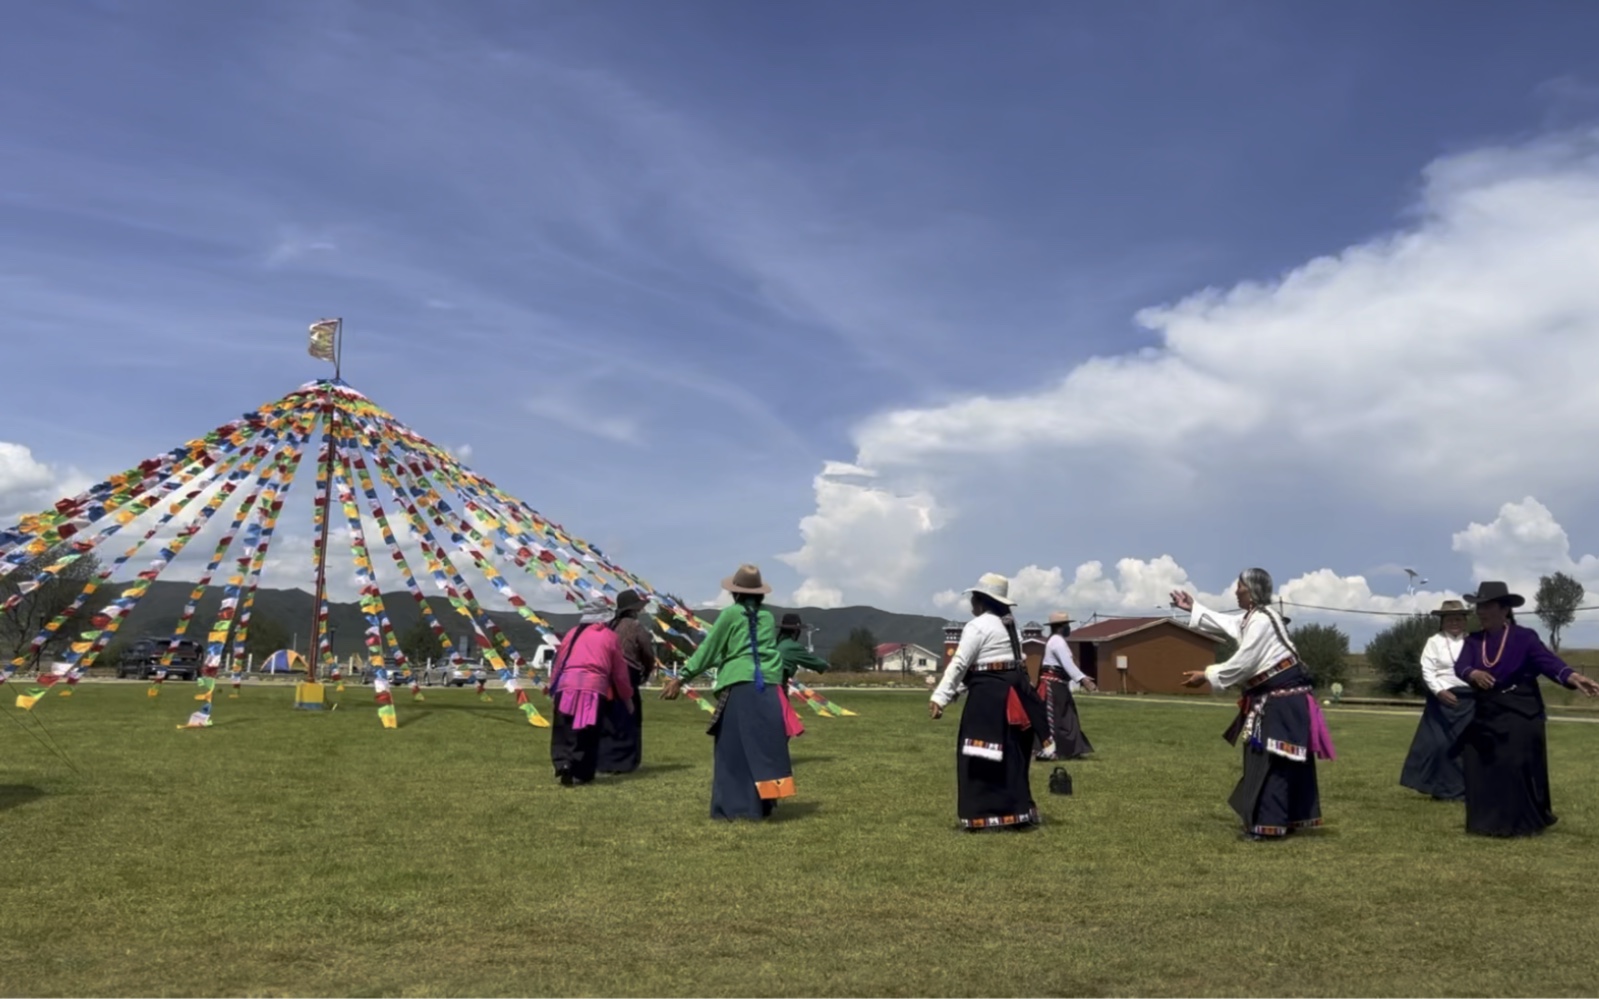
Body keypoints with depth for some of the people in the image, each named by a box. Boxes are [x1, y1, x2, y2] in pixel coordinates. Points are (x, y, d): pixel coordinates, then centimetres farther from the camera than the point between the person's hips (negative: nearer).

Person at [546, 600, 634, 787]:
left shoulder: (573, 633, 20)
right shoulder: (610, 637, 14)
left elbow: (558, 661, 18)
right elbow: (620, 671, 16)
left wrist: (552, 685, 26)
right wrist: (627, 697, 27)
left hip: (566, 685, 2)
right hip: (594, 687, -2)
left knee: (563, 731, 8)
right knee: (587, 735, 6)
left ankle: (563, 765, -12)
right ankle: (580, 774, 4)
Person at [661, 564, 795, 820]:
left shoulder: (730, 614, 2)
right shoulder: (768, 617, 15)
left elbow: (708, 650, 3)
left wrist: (681, 677, 8)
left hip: (739, 686, -4)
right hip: (769, 688, 4)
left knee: (734, 747, 1)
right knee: (765, 745, 9)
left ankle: (735, 806, 1)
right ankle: (763, 803, 14)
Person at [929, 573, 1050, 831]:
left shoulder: (978, 626, -11)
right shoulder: (1009, 625, 18)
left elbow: (959, 664, -16)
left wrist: (940, 697, -18)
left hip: (988, 695, -9)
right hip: (1009, 694, 10)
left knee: (981, 756, -4)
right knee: (1010, 754, 14)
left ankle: (982, 815, -3)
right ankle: (1017, 813, 19)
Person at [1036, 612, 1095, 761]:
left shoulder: (1058, 641, 18)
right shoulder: (1057, 641, -15)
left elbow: (1067, 664, 17)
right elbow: (1068, 664, -24)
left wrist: (1084, 679, 12)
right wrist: (1083, 680, -29)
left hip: (1059, 684, 10)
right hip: (1052, 683, -10)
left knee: (1066, 717, 11)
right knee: (1051, 716, -8)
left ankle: (1067, 749, 15)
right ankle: (1045, 750, -7)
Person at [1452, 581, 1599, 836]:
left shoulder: (1524, 637, -7)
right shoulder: (1473, 640, 4)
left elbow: (1548, 660, -22)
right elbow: (1460, 666, -11)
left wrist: (1573, 677, -42)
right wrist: (1474, 674, -36)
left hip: (1520, 716, -4)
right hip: (1485, 716, 4)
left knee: (1519, 771, -8)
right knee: (1482, 772, 4)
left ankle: (1524, 824, 5)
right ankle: (1488, 823, 15)